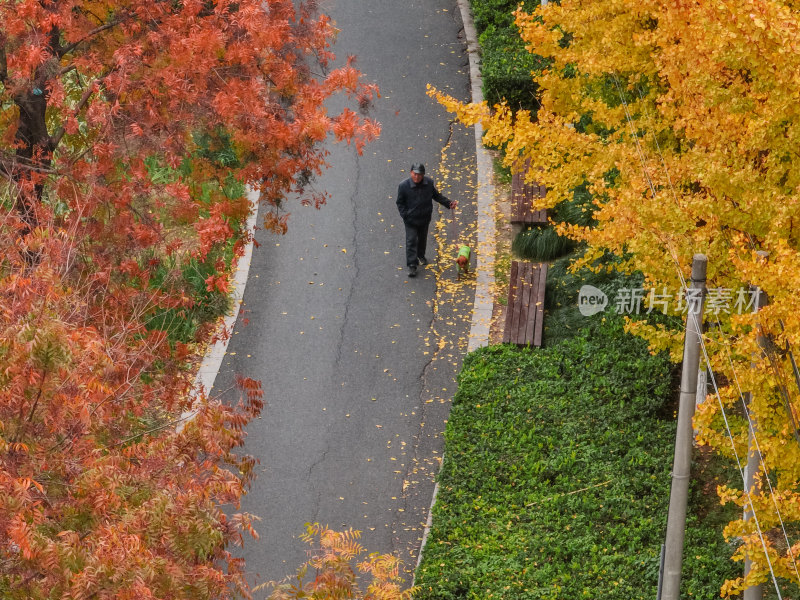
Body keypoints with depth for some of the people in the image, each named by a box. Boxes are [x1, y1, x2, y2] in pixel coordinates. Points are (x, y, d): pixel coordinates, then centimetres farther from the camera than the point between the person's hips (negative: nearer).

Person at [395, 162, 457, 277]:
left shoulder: (429, 183, -10)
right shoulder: (404, 186, -18)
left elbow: (437, 196, 7)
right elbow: (400, 203, -7)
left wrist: (449, 203, -3)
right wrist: (405, 216, -16)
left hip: (425, 218, 4)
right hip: (411, 219, -4)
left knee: (422, 238, 22)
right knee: (411, 241, -6)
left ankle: (421, 256, 48)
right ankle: (412, 266, -3)